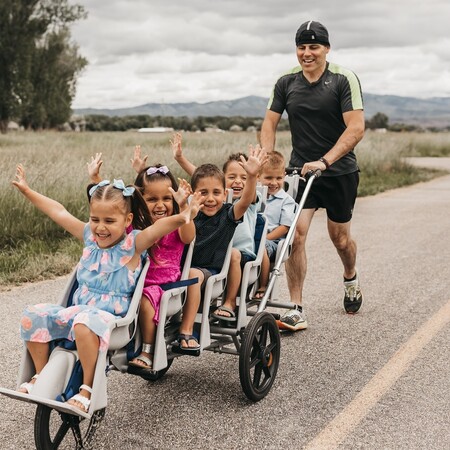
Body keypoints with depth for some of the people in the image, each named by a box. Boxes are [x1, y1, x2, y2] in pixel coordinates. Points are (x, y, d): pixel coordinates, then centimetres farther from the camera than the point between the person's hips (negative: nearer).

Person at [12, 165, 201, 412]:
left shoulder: (133, 243, -9)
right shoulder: (89, 236, 8)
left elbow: (158, 227, -29)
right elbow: (59, 212, 16)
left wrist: (182, 217, -49)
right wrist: (27, 190, 24)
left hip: (110, 316, -7)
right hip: (77, 309, 7)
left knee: (86, 322, -38)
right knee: (34, 315, -10)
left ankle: (88, 388, -21)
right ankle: (40, 376, 8)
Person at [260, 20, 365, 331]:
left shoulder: (344, 79, -10)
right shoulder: (287, 82, 1)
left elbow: (356, 128, -17)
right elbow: (270, 122, 6)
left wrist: (324, 161, -27)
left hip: (340, 171, -2)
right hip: (301, 169, 2)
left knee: (340, 238, 11)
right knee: (296, 235, -12)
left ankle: (351, 278, 45)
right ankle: (296, 311, -5)